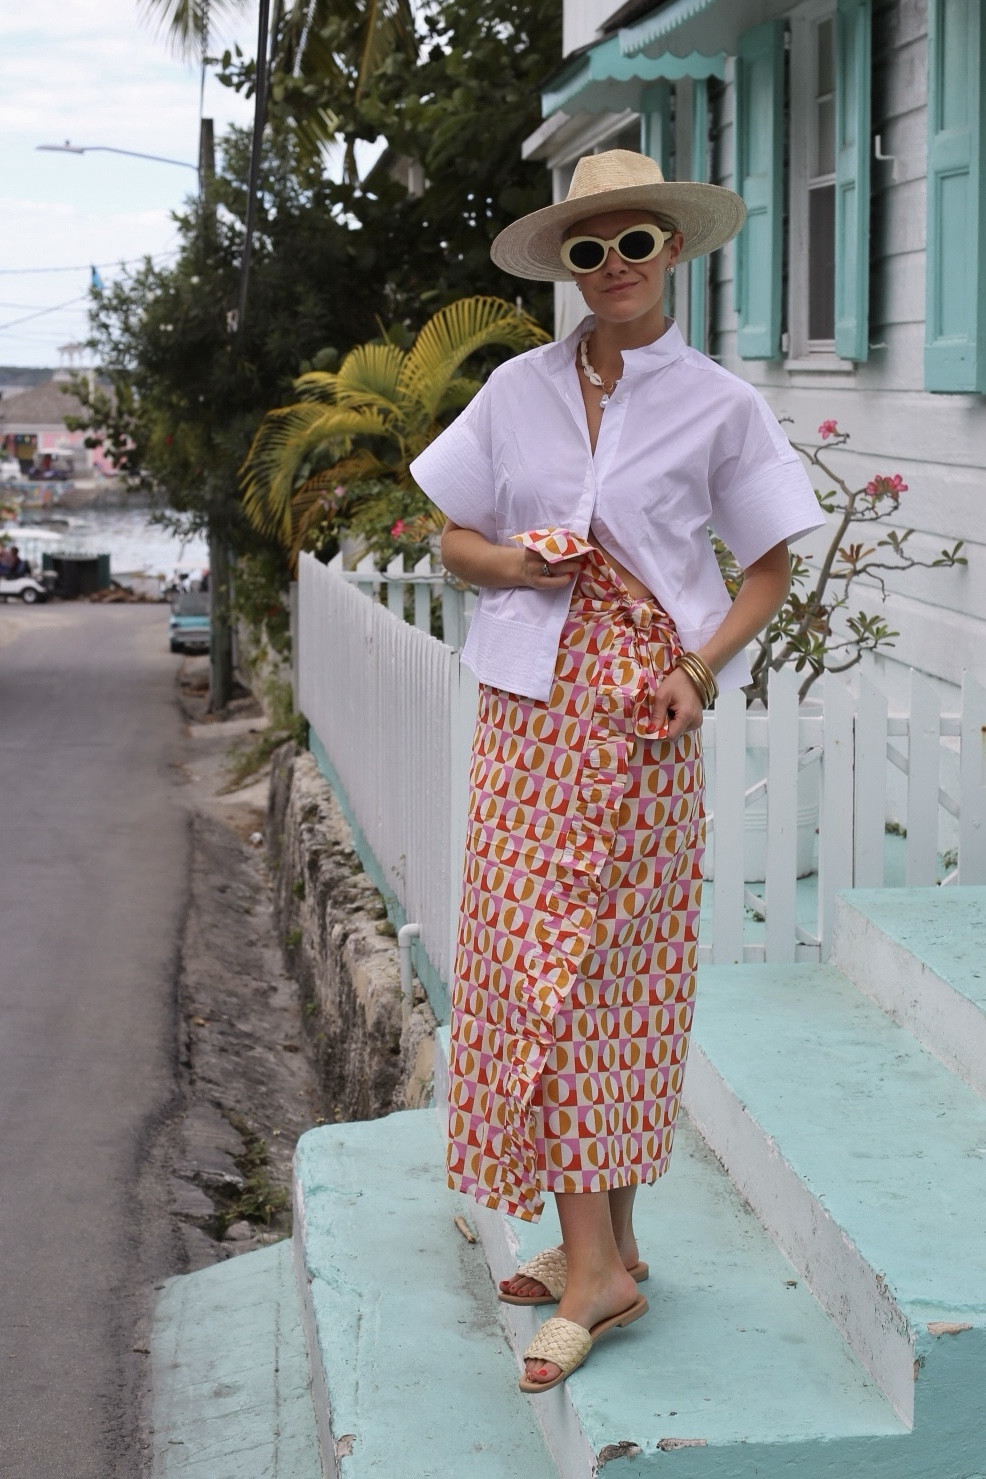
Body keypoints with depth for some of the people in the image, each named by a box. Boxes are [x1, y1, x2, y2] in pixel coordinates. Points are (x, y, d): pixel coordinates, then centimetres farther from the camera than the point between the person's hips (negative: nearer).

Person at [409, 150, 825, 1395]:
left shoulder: (717, 404, 1)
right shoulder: (518, 390, 8)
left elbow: (771, 567, 5)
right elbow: (453, 538, 14)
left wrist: (701, 670, -11)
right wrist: (514, 561, -8)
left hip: (640, 716, -3)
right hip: (528, 705, 3)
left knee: (605, 968, -4)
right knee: (531, 963, 1)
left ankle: (598, 1254, 4)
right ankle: (599, 1249, 9)